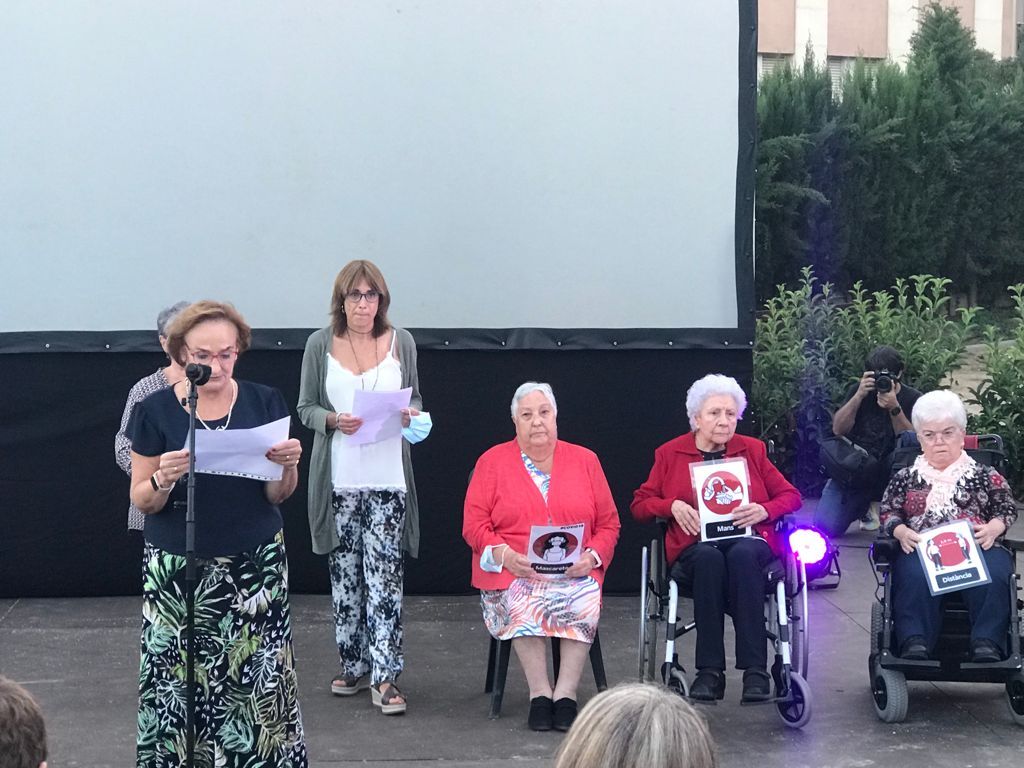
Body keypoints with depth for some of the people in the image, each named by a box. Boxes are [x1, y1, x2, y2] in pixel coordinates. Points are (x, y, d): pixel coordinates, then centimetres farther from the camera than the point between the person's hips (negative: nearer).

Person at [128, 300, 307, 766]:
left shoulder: (264, 403, 2)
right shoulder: (155, 410, -1)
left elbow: (277, 495, 6)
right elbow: (141, 500, 3)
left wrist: (288, 466, -14)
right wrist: (164, 480, -18)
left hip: (255, 566, 1)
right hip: (178, 570, -1)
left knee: (261, 676, -6)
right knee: (178, 681, -6)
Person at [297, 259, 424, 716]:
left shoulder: (401, 342, 4)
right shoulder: (320, 344, 2)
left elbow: (415, 399, 15)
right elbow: (306, 407, 5)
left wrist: (411, 415, -8)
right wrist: (333, 420, -15)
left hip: (388, 477, -1)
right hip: (338, 477, 1)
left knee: (385, 574, -7)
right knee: (344, 574, 9)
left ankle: (384, 678, -5)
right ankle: (353, 666, 23)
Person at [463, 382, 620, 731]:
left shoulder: (585, 460, 15)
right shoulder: (492, 462, 11)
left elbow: (608, 523, 14)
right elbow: (474, 525, 4)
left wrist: (592, 556, -6)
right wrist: (504, 554, -14)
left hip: (574, 572, 1)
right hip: (511, 571, -1)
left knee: (586, 599, -32)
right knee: (521, 601, -35)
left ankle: (566, 693, -25)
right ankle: (539, 692, -24)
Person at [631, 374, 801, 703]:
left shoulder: (752, 450, 18)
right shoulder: (669, 454, 15)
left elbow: (791, 496, 17)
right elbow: (640, 504, 15)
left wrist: (764, 510, -5)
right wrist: (672, 506, -6)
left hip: (748, 540, 1)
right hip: (694, 546, 0)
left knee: (742, 554, -37)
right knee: (709, 557, -37)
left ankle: (755, 670, -41)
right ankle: (710, 672, -39)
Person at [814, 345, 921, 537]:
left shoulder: (912, 399, -3)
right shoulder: (858, 391, 2)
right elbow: (838, 430, -10)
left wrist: (894, 409, -28)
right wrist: (859, 396, -21)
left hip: (888, 471, -1)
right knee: (825, 527, -15)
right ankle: (863, 509, 20)